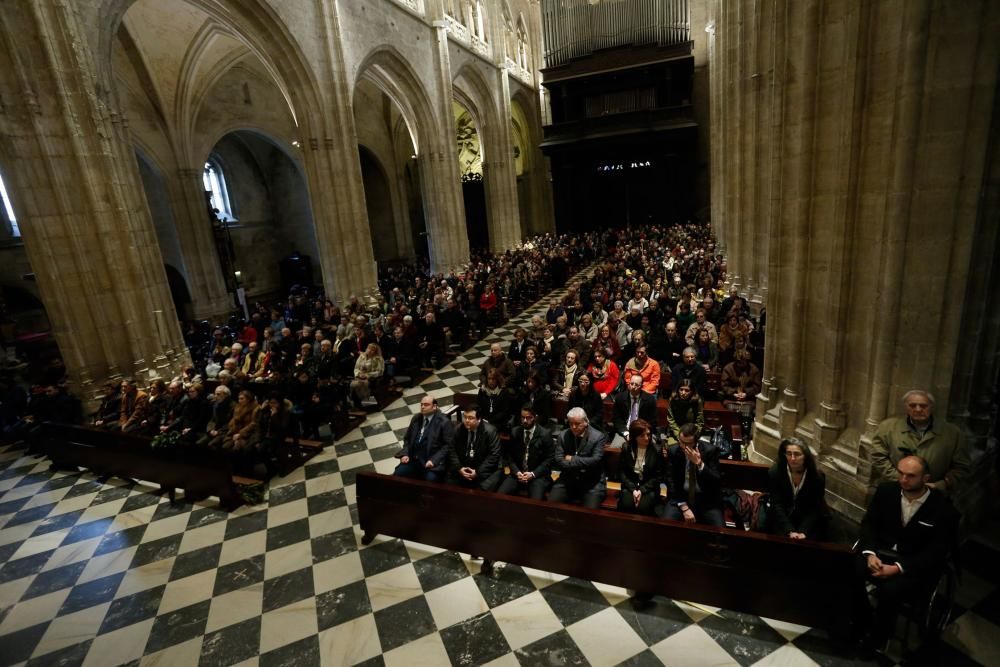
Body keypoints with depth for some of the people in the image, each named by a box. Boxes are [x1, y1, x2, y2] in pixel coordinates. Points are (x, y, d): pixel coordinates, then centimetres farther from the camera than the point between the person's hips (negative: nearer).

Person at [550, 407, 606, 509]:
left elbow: (595, 461, -16)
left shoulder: (599, 437, -5)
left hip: (591, 481, -2)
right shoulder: (563, 436, 3)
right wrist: (582, 465, -15)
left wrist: (572, 459, -10)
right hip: (568, 479, 3)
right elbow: (557, 460, -5)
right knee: (551, 503, -16)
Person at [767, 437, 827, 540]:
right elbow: (777, 505, -14)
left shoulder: (817, 477, -12)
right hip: (781, 519, -1)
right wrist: (790, 531, -23)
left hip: (808, 520, 1)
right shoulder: (774, 473, -14)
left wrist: (803, 532, -21)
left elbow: (815, 509, -10)